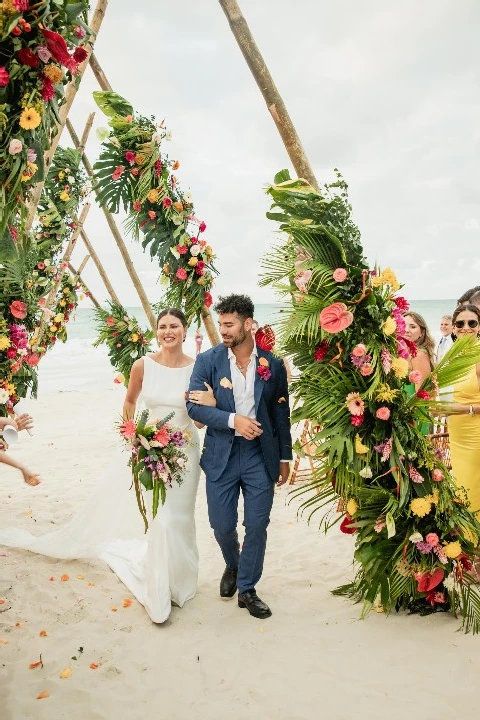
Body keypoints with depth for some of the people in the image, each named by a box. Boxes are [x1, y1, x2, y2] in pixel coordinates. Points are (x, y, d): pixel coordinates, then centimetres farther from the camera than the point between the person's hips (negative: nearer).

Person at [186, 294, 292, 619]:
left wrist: (285, 457, 8)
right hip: (221, 455, 0)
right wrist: (233, 420, -22)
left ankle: (247, 589, 26)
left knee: (257, 526, 5)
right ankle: (233, 566, 42)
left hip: (260, 455, 0)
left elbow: (281, 414, 6)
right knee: (222, 525, 9)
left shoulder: (273, 364, -2)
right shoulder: (208, 360, -4)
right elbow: (194, 406, -10)